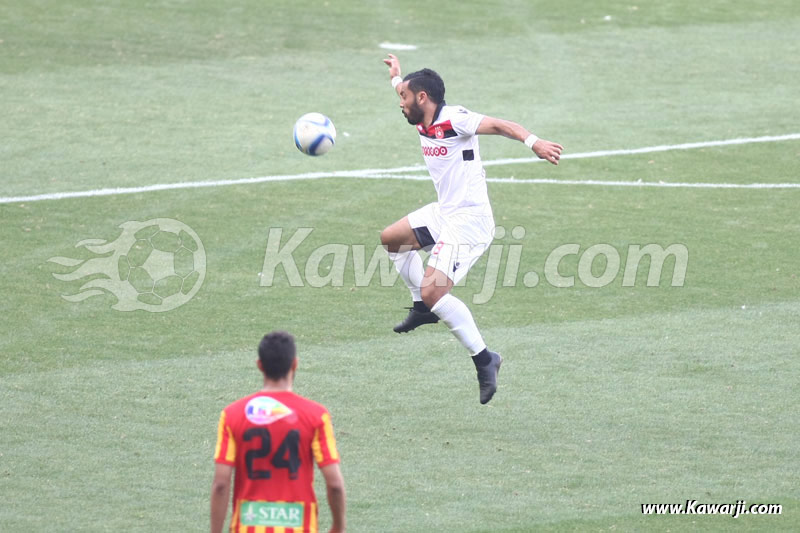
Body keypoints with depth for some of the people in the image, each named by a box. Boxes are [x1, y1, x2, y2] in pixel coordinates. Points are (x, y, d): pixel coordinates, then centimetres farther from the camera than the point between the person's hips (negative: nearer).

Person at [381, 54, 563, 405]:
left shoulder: (454, 119, -18)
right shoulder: (423, 124, 9)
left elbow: (497, 125, -32)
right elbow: (408, 93, 33)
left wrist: (533, 142, -48)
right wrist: (397, 78, 53)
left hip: (469, 220, -10)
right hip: (443, 212, 10)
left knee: (433, 291, -20)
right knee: (391, 239, 27)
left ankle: (483, 359, -13)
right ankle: (422, 308, 35)